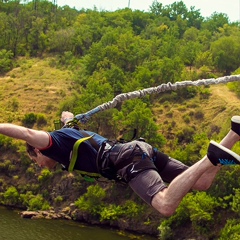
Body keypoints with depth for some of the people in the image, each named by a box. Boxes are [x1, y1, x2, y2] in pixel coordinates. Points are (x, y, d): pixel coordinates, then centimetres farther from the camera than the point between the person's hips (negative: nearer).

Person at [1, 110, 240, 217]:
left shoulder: (54, 142, 9)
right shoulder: (71, 135, 32)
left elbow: (27, 132, -13)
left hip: (129, 161, -9)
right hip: (142, 150, 9)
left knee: (167, 206, -30)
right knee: (202, 184, 5)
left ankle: (212, 157, -35)